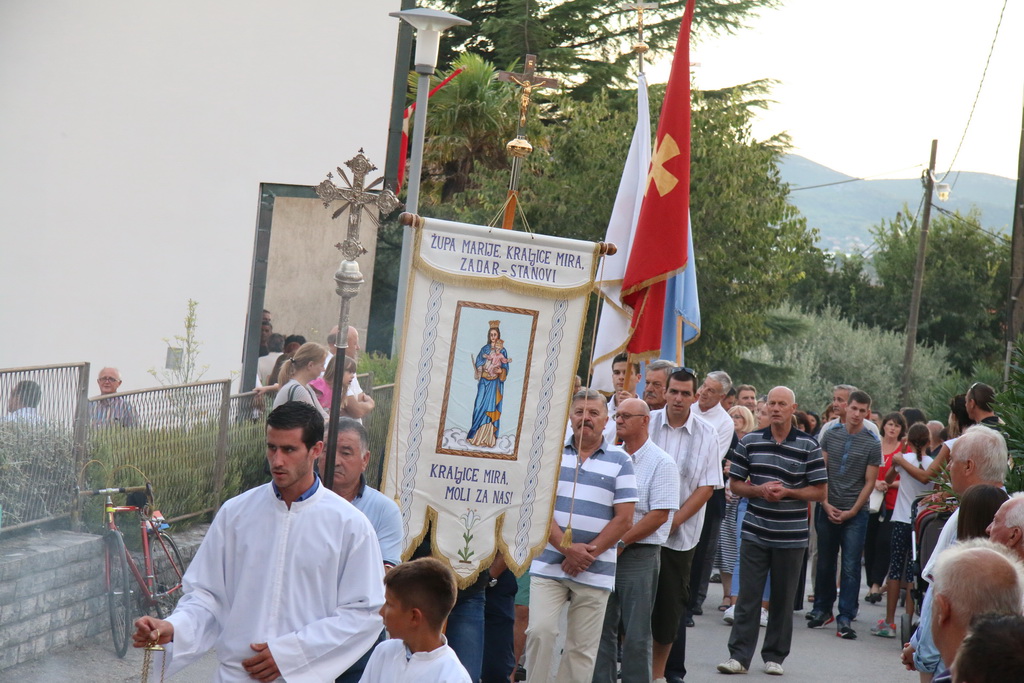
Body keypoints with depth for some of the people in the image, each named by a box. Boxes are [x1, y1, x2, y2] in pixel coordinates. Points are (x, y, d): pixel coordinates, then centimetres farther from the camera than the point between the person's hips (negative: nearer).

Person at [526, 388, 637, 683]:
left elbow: (624, 519, -1)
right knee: (540, 631, -12)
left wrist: (588, 552, -10)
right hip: (548, 565, 0)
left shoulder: (620, 462, 5)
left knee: (582, 648, 3)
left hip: (595, 571, 0)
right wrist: (566, 548, -14)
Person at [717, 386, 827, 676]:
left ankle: (775, 656, 17)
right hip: (755, 532, 1)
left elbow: (820, 491, -1)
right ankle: (739, 655, 4)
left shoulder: (808, 446, -1)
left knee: (783, 599, 7)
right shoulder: (750, 442, 4)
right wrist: (759, 490, -12)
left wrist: (787, 492, -15)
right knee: (748, 596, 0)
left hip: (791, 536, -1)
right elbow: (735, 483, 7)